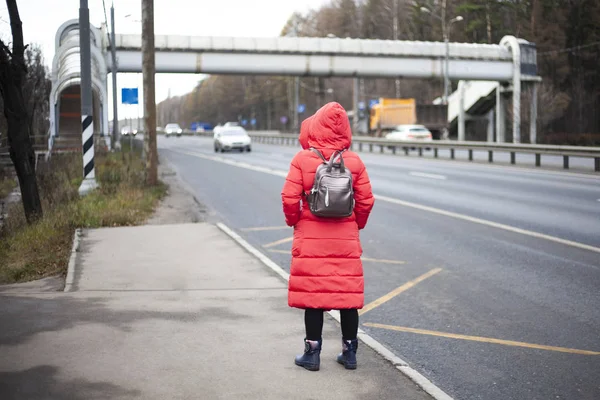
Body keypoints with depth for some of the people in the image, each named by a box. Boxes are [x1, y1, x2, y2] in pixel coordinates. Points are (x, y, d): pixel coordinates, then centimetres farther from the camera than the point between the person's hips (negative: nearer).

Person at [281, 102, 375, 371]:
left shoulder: (302, 159, -10)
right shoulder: (354, 161, -3)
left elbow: (290, 198, -12)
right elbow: (366, 200, 0)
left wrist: (294, 221, 6)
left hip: (310, 239, -2)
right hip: (346, 240, 2)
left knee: (312, 293, 7)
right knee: (348, 294, 10)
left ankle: (312, 353, 13)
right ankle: (349, 352, 18)